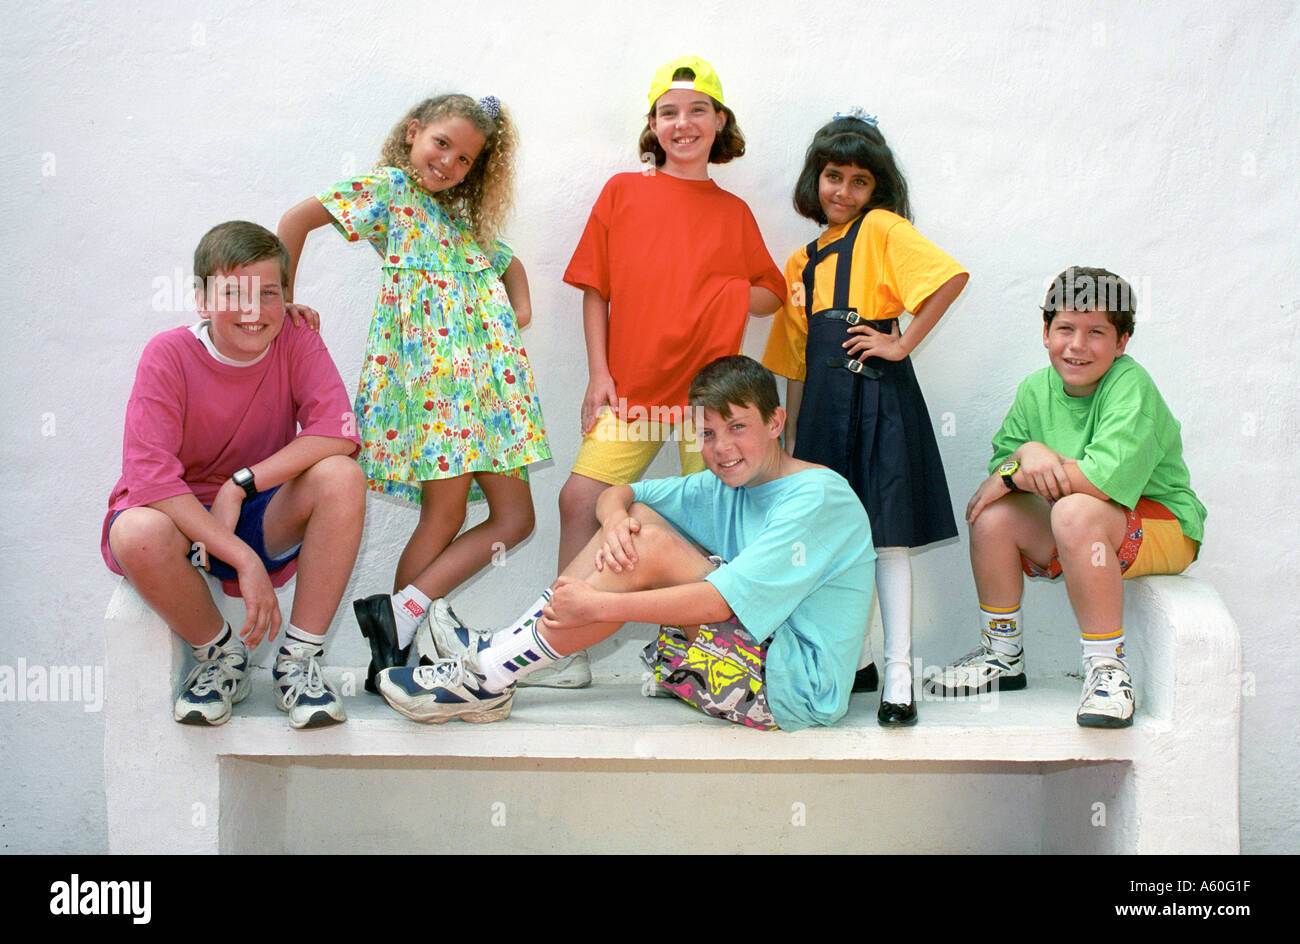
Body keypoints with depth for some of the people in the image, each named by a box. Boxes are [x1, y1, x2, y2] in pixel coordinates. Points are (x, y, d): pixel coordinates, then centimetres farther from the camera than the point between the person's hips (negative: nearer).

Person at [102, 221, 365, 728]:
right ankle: (219, 656, -5)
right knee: (138, 534, -36)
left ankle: (300, 659, -14)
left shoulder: (296, 343, -8)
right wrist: (244, 559, -32)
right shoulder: (169, 355, -15)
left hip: (263, 518, 2)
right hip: (179, 515, -1)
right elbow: (148, 476, -25)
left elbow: (337, 432, -22)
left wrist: (240, 486, -29)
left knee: (340, 477, -27)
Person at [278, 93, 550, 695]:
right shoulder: (388, 189, 5)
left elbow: (508, 262, 40)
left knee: (514, 515, -1)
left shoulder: (462, 218, 26)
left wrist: (521, 308, 20)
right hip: (429, 367, -8)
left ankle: (405, 609, -4)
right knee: (445, 512, -11)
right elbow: (298, 219, -4)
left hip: (485, 372, 8)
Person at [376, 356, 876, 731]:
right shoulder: (726, 487, 11)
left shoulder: (817, 496, -15)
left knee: (650, 546, -21)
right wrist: (616, 517, -11)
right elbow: (617, 493, 15)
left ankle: (488, 676, -16)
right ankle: (494, 652, -4)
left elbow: (721, 601, -24)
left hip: (797, 684, -8)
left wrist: (596, 606, -24)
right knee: (637, 521, 1)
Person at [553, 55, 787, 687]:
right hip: (631, 388, 0)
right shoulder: (623, 192, 8)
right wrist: (599, 374, 1)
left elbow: (772, 294, 18)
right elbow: (595, 288, 8)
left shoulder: (733, 212, 11)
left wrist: (733, 294, -4)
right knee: (581, 498, -9)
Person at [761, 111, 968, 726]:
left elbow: (952, 276, -16)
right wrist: (790, 441, 15)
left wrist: (904, 344, -15)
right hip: (823, 404, 6)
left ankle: (898, 675, 0)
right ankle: (856, 662, 23)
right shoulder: (801, 263, 18)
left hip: (878, 395, -6)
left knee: (885, 532, -6)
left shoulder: (881, 229, 0)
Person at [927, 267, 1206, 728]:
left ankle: (1107, 667, -24)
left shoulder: (1131, 386, -20)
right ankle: (1003, 658, 5)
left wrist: (1016, 473, -22)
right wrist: (1027, 454, -26)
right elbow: (1000, 466, -1)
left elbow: (1108, 477, -32)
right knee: (993, 515, -14)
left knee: (1076, 511, -34)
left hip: (1163, 528, -6)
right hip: (1082, 536, 7)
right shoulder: (1036, 389, 1)